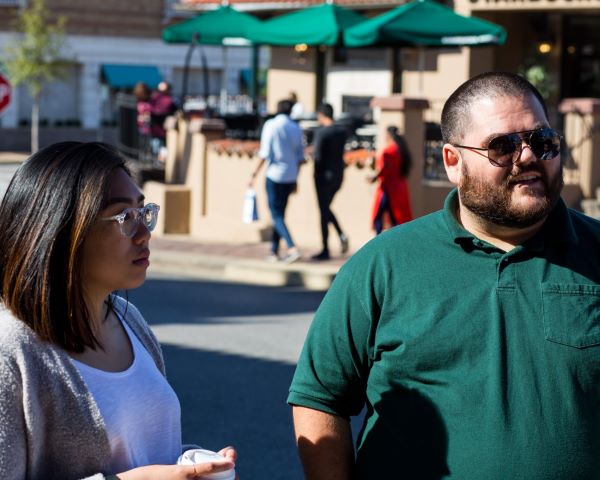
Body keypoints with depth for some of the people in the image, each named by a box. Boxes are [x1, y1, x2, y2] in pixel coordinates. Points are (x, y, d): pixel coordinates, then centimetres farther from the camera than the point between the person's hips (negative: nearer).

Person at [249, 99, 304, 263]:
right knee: (280, 213, 14)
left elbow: (265, 154, -13)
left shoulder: (271, 125, -8)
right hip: (290, 176, 5)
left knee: (276, 215, -4)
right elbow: (300, 157, 10)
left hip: (275, 175, -5)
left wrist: (254, 174, -7)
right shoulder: (296, 128, 7)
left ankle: (292, 248, -19)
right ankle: (274, 251, 16)